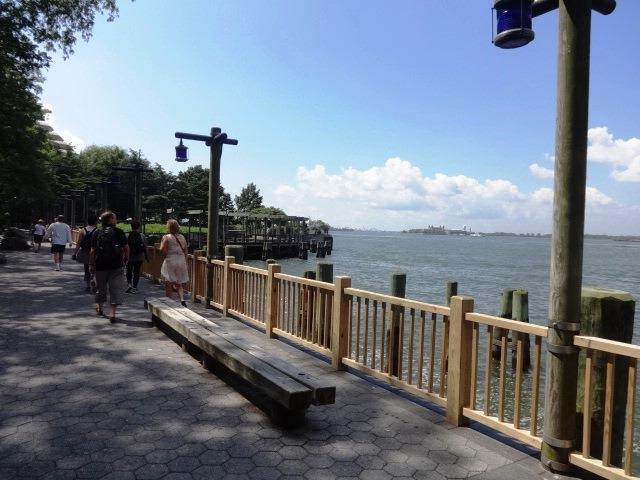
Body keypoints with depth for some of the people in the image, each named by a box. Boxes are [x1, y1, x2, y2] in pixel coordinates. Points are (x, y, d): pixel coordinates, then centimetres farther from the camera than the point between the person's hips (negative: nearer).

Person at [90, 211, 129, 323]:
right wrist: (126, 259, 14)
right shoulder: (119, 232, -5)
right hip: (116, 266, -2)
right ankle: (113, 314, -7)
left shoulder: (96, 234, -2)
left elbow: (93, 251, -2)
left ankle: (100, 308, 39)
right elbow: (125, 248, -1)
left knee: (101, 288, 19)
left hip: (100, 266, 2)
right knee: (115, 289, -1)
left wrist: (91, 265, 4)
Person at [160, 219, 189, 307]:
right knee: (179, 284, 13)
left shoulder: (167, 237, -10)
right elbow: (185, 251, 8)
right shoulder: (182, 237, 5)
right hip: (181, 261, 5)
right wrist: (185, 263, 14)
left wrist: (162, 242, 1)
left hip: (170, 261, -5)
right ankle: (182, 299, -6)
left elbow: (162, 249, -17)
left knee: (168, 283, 6)